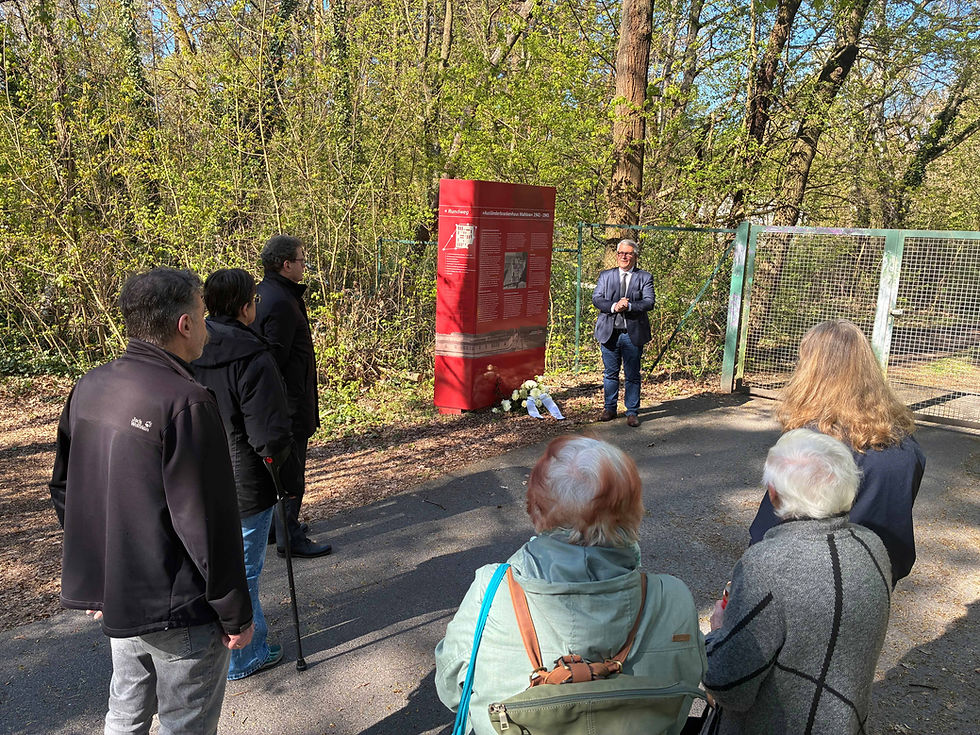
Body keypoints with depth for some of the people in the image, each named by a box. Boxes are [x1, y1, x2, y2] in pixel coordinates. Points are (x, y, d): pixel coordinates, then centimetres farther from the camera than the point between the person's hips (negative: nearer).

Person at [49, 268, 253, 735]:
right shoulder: (185, 402, -24)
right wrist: (236, 614, -13)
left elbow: (64, 491, 11)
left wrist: (96, 577, 20)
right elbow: (207, 524, -24)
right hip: (179, 609, -7)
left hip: (113, 596, 8)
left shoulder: (88, 389, 2)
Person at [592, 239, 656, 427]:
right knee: (610, 374, 10)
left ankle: (632, 412, 12)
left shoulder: (644, 277, 6)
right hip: (609, 333, 2)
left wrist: (628, 306, -22)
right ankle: (609, 409, 22)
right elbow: (596, 298, 0)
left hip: (633, 334, -1)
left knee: (632, 375, 3)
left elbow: (649, 302, -6)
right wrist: (613, 306, -18)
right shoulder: (605, 275, 11)